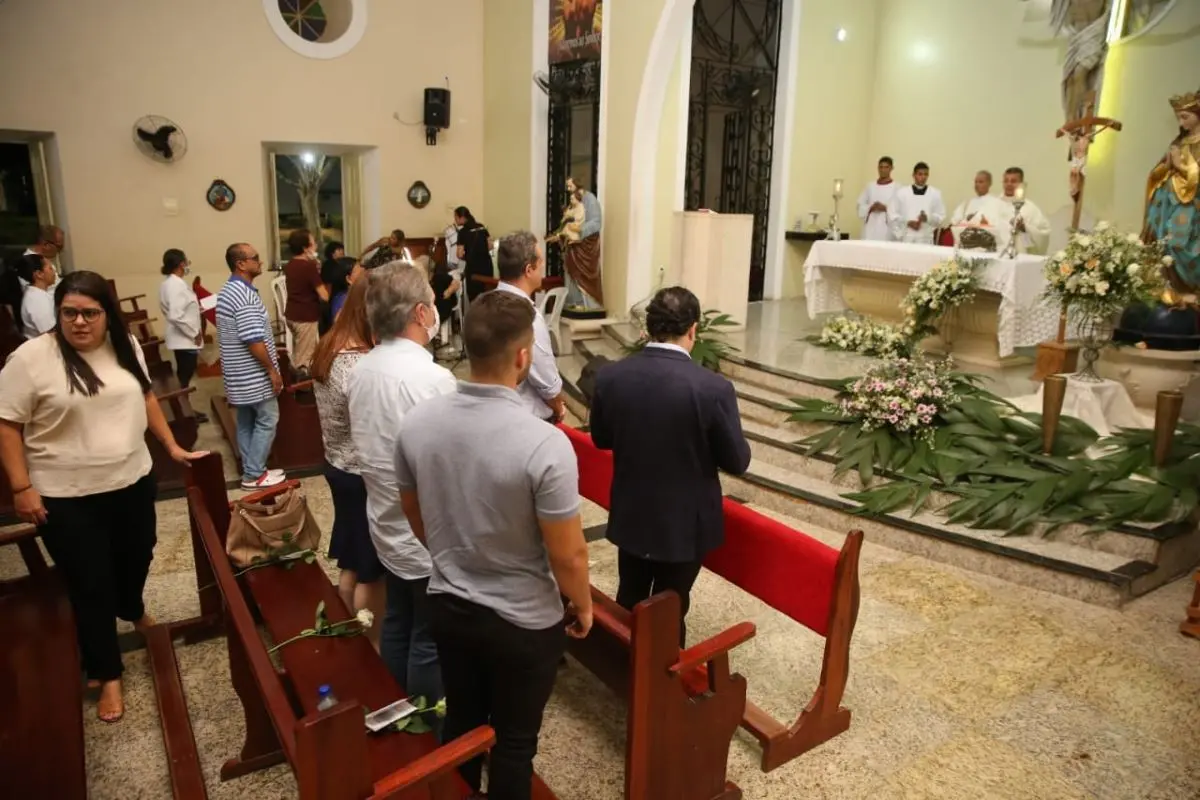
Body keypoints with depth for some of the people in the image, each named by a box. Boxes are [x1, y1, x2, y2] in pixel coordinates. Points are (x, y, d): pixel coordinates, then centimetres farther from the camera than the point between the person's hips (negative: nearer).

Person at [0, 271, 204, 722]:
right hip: (67, 497, -5)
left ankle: (132, 610, 56)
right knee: (90, 586, 6)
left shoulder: (125, 346, 0)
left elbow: (145, 397, 12)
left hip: (132, 481, 5)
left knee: (137, 557, 24)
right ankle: (107, 674, 23)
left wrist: (172, 446, 11)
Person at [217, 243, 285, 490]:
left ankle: (251, 470, 23)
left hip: (240, 374, 10)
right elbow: (254, 340, -25)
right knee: (267, 420, 0)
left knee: (246, 421, 14)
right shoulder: (244, 294, -21)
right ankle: (254, 475, 6)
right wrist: (272, 371, -17)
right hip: (253, 375, -10)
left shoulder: (228, 290, 12)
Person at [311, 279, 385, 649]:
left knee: (351, 562, 23)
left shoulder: (327, 348, 0)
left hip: (337, 465, 9)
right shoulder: (362, 368, -29)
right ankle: (369, 646, 28)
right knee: (371, 571, 10)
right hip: (364, 476, -9)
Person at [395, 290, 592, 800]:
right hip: (524, 621, -5)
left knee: (461, 721, 26)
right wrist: (583, 606, 1)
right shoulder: (544, 444, -29)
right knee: (514, 741, 18)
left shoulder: (416, 424, -11)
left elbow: (418, 521, 4)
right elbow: (568, 556, -20)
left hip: (448, 605, 5)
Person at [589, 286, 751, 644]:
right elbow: (737, 461, -13)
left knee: (629, 598, 25)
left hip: (630, 513, 3)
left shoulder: (609, 376, -13)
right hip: (684, 522, -3)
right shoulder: (713, 387, -24)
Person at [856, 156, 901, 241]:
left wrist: (886, 208, -16)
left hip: (887, 230, -3)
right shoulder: (870, 186, 13)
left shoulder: (897, 187, 2)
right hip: (870, 228, 3)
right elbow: (860, 205, 11)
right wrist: (870, 208, -7)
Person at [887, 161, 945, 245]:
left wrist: (927, 218, -12)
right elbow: (892, 214, 4)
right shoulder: (901, 192, 7)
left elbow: (941, 216, 8)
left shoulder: (935, 194, 10)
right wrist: (907, 222, -9)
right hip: (904, 239, 0)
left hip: (925, 240, 1)